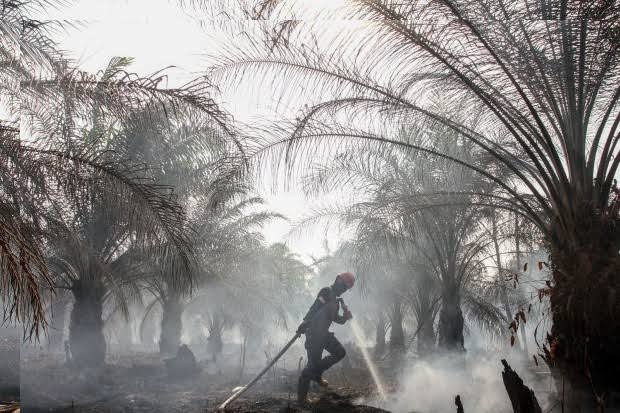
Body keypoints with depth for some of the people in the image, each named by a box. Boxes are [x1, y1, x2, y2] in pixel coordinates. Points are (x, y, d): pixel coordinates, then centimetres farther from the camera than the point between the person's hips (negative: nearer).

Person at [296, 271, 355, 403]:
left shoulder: (336, 299, 19)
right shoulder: (326, 292, -10)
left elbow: (335, 318, 22)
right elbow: (315, 308, -22)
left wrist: (345, 317, 2)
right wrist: (305, 323, -31)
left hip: (323, 333, 9)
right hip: (314, 332, -9)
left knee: (340, 352, 9)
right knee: (314, 362, -9)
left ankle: (316, 373, 19)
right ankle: (301, 395, 1)